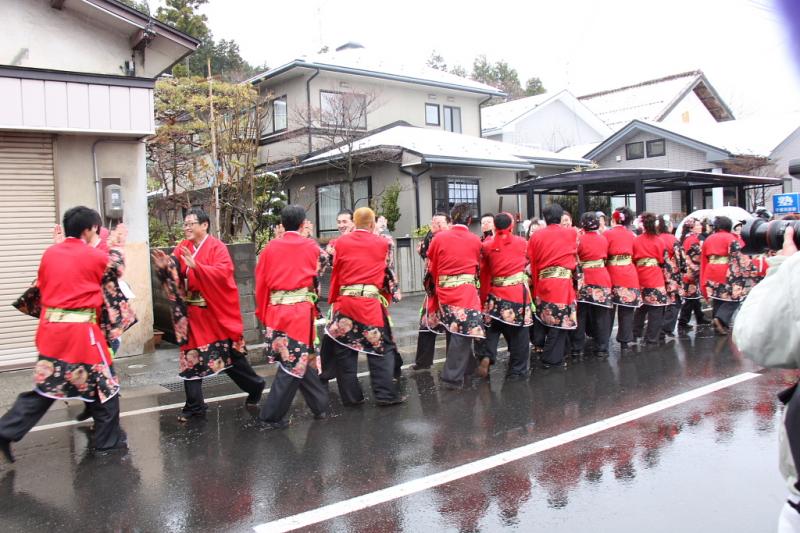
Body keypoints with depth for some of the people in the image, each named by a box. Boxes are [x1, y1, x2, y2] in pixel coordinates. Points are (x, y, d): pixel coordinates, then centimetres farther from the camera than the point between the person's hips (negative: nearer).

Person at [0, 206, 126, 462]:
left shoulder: (50, 253, 6)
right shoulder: (95, 256, -9)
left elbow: (41, 287, 15)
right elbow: (115, 272, 11)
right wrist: (116, 248, 22)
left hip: (51, 328, 6)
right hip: (81, 330, -6)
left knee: (46, 385, 17)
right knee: (103, 383, 9)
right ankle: (109, 440, 17)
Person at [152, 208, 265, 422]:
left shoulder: (217, 247, -11)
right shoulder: (182, 248, 6)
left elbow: (224, 273, -26)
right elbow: (175, 278, 3)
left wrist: (195, 265, -34)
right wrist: (165, 268, -18)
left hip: (217, 312, -5)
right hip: (193, 312, 5)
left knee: (231, 353, 7)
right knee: (191, 356, 5)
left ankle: (255, 385, 31)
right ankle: (194, 406, 14)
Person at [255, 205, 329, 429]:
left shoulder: (270, 248, 5)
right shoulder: (311, 246, 1)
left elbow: (261, 282, 6)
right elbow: (319, 276, 8)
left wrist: (263, 313, 16)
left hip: (276, 310, 3)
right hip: (301, 310, -3)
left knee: (297, 360, 15)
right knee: (296, 362, 4)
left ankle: (319, 405, 22)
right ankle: (272, 415, 5)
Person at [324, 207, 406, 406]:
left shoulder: (341, 242, 4)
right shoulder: (382, 243, 3)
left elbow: (336, 273, 9)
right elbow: (385, 273, 11)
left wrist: (333, 300, 16)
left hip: (345, 300, 1)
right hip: (372, 302, -1)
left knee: (344, 349, 9)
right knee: (380, 347, 6)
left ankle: (351, 396, 13)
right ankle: (385, 394, 5)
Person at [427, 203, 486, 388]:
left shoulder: (439, 237, 0)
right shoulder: (475, 240, -1)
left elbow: (432, 267, 10)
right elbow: (477, 266, 10)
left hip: (444, 290, 3)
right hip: (466, 291, -3)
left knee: (453, 331, 17)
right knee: (462, 333, -1)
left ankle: (465, 367, 31)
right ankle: (453, 377, -4)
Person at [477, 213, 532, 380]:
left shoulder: (487, 246, -1)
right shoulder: (522, 242, -2)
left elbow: (484, 273, 3)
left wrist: (484, 298, 10)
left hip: (496, 293, 1)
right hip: (518, 292, -1)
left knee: (493, 327, 16)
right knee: (518, 332, 8)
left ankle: (486, 356, -4)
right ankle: (517, 370, 14)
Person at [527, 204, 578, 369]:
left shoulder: (536, 236, 4)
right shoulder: (571, 233, 1)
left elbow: (532, 263, 3)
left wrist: (536, 285, 9)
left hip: (543, 283, 4)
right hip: (562, 283, -4)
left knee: (549, 321, 14)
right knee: (560, 321, 2)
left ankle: (551, 355, 23)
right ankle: (552, 359, 3)